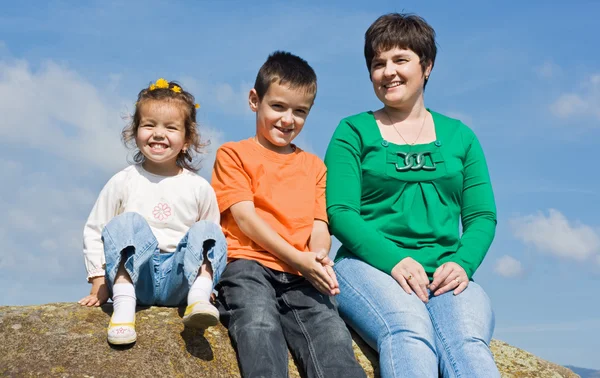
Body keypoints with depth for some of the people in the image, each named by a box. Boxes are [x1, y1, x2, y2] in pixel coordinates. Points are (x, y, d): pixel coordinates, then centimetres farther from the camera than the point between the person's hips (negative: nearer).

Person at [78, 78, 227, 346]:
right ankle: (124, 306, -36)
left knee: (207, 231, -21)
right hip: (134, 275, -1)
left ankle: (198, 300, -38)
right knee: (127, 223, -25)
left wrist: (205, 280, 4)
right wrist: (100, 282, 1)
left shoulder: (199, 188, 7)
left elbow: (210, 241, 16)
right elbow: (94, 232, 8)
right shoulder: (123, 182, 4)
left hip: (179, 281, 1)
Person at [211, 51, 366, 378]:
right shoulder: (233, 154, 14)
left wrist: (319, 258, -9)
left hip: (302, 275, 3)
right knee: (259, 326, -34)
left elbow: (319, 225, 16)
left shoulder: (314, 166, 27)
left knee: (331, 332, -26)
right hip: (248, 264, -3)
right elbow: (245, 218, 1)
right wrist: (298, 258, -11)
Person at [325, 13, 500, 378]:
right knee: (410, 334, -36)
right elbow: (339, 212, 0)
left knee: (468, 342, -32)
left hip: (446, 274, 2)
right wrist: (394, 259, -16)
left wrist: (462, 264, -9)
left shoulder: (459, 136, 19)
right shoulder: (354, 132, 12)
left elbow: (482, 216, 13)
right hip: (370, 267, -2)